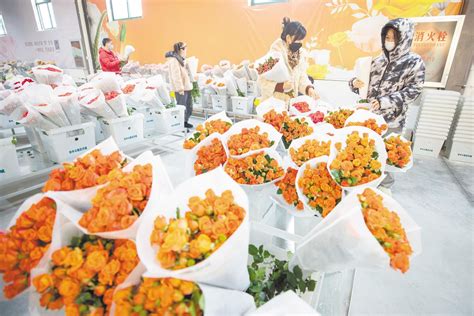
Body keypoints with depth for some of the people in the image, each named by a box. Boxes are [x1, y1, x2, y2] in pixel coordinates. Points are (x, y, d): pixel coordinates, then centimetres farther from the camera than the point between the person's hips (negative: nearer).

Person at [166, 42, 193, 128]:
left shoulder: (181, 59, 18)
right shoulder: (174, 60, -12)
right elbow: (176, 75, -19)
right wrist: (180, 88, -22)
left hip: (186, 86, 10)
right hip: (181, 88, -10)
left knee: (189, 106, 14)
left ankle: (185, 122, 29)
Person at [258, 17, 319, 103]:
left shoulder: (299, 53, 4)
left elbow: (302, 77, 7)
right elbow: (262, 81, -19)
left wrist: (309, 88, -11)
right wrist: (281, 86, -31)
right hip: (274, 103, -6)